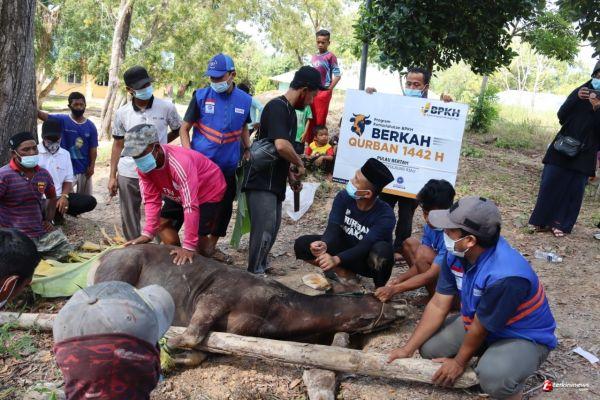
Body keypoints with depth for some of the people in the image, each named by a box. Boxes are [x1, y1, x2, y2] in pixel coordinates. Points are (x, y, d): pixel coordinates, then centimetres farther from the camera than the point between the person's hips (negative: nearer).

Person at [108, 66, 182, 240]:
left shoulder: (166, 107, -6)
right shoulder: (122, 113, 0)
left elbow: (178, 130, 12)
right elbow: (118, 144, 8)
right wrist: (112, 176, 6)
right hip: (128, 174, 2)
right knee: (128, 219, 11)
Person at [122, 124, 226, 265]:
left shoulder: (180, 163, -42)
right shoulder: (143, 166, -20)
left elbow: (191, 205, -43)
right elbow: (151, 199, -15)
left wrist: (189, 246, -43)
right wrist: (148, 233, -26)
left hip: (208, 190, -7)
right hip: (178, 193, 8)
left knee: (198, 238, -16)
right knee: (162, 224, 2)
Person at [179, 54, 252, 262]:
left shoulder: (245, 100, 0)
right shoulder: (201, 96, -8)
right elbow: (184, 129, -3)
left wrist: (248, 151, 5)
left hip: (228, 167, 4)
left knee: (225, 206, 13)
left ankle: (211, 247, 31)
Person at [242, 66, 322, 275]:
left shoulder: (290, 110, 14)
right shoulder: (277, 107, -17)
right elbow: (281, 145, -31)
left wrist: (291, 175, 13)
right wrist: (299, 164, -15)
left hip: (274, 181, 10)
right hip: (261, 181, -10)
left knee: (272, 227, 15)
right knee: (265, 228, -12)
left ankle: (261, 266, 27)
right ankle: (254, 273, -5)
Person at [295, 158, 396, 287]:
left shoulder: (385, 215, -28)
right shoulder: (344, 197, -14)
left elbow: (365, 247, -38)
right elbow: (333, 228, -22)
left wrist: (336, 259, -54)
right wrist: (324, 244, -46)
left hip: (369, 261, -4)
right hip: (346, 249, 4)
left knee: (382, 250, -41)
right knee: (302, 244, -14)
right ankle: (343, 272, -4)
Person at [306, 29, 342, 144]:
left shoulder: (330, 56, -7)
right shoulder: (313, 57, 12)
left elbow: (337, 75, -10)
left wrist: (329, 89, -11)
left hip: (323, 92, -6)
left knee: (320, 120, -3)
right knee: (310, 119, 10)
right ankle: (309, 143, 19)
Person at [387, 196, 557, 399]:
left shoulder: (504, 275, -39)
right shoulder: (457, 254, -14)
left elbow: (480, 329, -24)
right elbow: (438, 305, -7)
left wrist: (459, 363, -8)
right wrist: (408, 348, -7)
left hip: (525, 337, -7)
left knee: (493, 377, -36)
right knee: (429, 347, -5)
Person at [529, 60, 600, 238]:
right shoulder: (581, 91, 4)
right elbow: (561, 117, -4)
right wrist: (577, 98, -18)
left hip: (585, 153, -1)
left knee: (574, 189, 2)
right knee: (550, 183, 2)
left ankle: (562, 224, 12)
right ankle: (542, 220, 13)